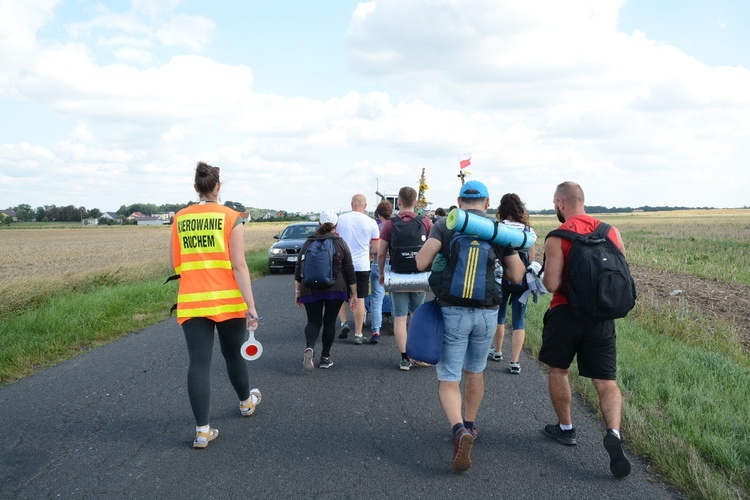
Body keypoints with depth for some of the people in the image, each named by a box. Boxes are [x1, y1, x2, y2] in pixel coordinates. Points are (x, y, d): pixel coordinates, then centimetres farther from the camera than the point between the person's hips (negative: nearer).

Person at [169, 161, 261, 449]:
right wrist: (251, 306, -13)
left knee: (199, 362, 2)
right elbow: (239, 265, -12)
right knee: (233, 354, 19)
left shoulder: (180, 219, 4)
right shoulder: (230, 217, -6)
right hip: (228, 301, -1)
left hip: (190, 303, 2)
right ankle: (246, 401, 42)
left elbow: (174, 264, 10)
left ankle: (202, 431, 2)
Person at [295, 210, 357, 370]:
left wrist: (297, 291, 14)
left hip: (311, 289, 1)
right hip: (335, 290, -1)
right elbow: (349, 271, 0)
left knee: (313, 321, 9)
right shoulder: (340, 243, 1)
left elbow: (298, 269, 7)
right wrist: (354, 295, 5)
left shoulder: (308, 243, 6)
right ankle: (325, 357, 14)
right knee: (329, 321, 12)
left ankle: (309, 348, -19)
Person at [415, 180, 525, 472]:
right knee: (475, 371, 24)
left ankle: (460, 431, -20)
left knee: (448, 380, 4)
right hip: (487, 313, 3)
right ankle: (469, 426, 39)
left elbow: (421, 263, -12)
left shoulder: (444, 225, -2)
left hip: (453, 311, -2)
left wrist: (442, 256, 9)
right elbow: (517, 275, 0)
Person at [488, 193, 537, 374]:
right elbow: (532, 257, 3)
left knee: (499, 315, 19)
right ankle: (515, 362, 1)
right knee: (519, 320, 5)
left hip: (501, 278, -1)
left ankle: (497, 351, 36)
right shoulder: (528, 229, -1)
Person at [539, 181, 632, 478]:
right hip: (602, 317, 3)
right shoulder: (611, 232, 3)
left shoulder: (557, 238, -11)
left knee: (558, 370, 19)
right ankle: (614, 433, -16)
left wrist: (544, 274, 5)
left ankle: (565, 429, 30)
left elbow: (551, 284, -17)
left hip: (566, 314, -3)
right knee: (606, 382, 6)